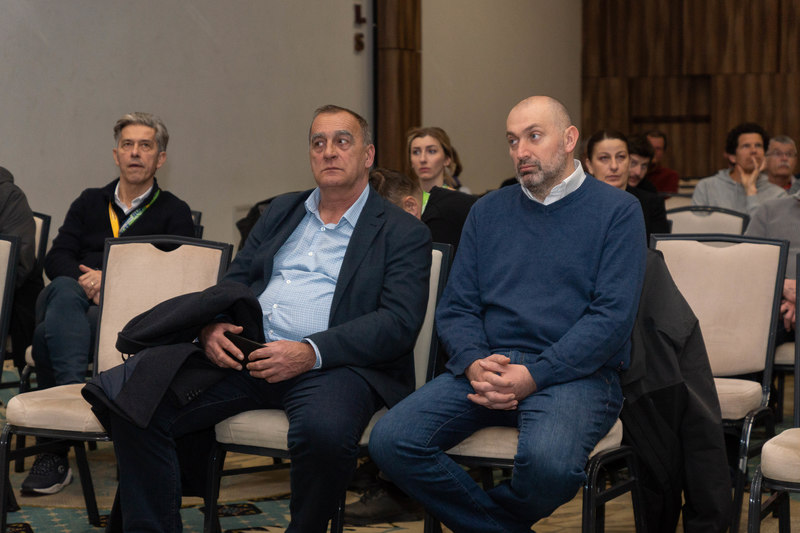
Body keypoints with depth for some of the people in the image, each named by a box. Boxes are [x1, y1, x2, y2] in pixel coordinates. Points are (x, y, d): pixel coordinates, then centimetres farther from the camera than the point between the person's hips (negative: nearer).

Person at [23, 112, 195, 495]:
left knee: (51, 332, -35)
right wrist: (87, 283, -12)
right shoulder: (90, 203, 27)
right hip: (73, 301, 3)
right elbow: (56, 258, 11)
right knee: (64, 291, -37)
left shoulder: (174, 213, 15)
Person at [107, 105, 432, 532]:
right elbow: (235, 280, 22)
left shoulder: (404, 233, 7)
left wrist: (311, 353, -19)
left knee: (324, 431, -39)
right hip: (247, 353, 5)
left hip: (334, 365, -4)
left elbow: (398, 323, -6)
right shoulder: (280, 212, 25)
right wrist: (212, 326, -3)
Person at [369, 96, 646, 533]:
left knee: (548, 462, -37)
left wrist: (534, 375, -16)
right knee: (390, 442, -21)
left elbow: (612, 316, -6)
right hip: (485, 368, 4)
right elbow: (456, 308, 14)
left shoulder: (617, 212, 5)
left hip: (574, 372, -4)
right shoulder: (488, 212, 19)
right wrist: (474, 364, -9)